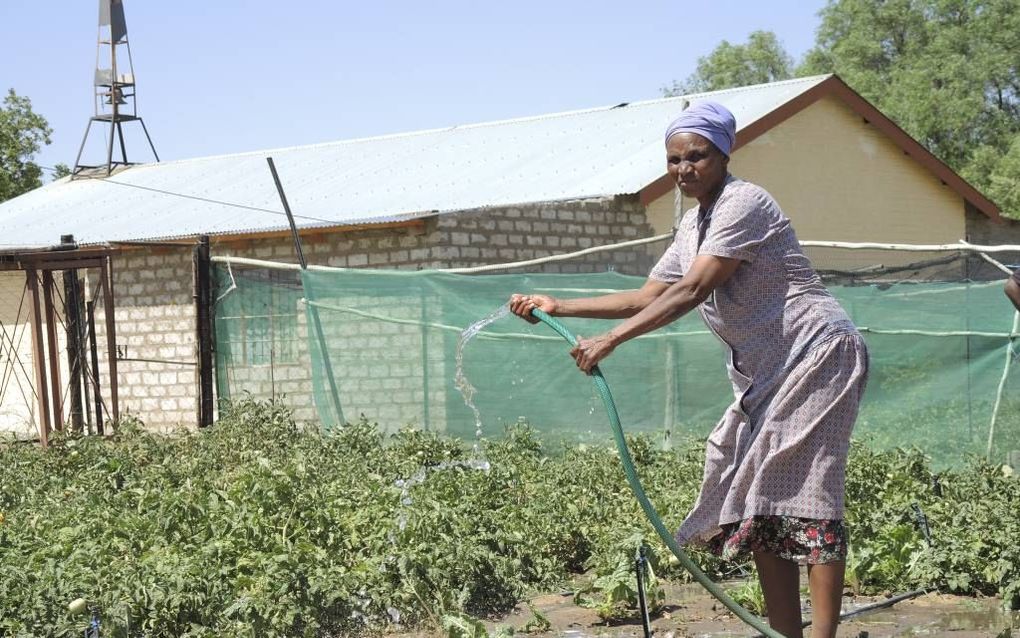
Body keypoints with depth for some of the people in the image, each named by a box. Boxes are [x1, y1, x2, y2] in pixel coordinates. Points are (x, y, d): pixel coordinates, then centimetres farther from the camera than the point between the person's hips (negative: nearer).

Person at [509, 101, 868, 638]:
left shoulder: (743, 203, -14)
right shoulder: (694, 223, 14)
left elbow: (691, 292, -23)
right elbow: (648, 297, 14)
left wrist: (610, 340, -27)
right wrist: (557, 307, 7)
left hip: (814, 353, -9)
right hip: (767, 370, 9)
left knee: (803, 492, -15)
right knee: (760, 498, 5)